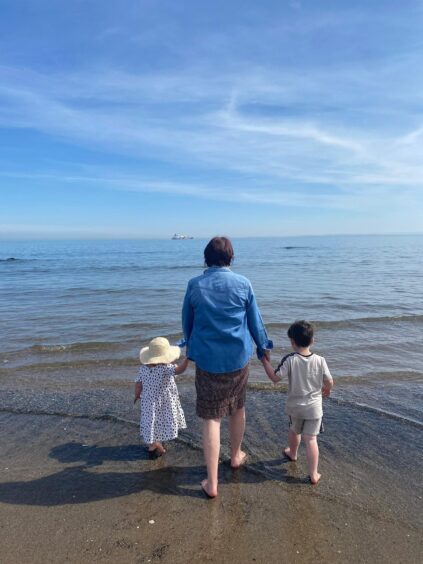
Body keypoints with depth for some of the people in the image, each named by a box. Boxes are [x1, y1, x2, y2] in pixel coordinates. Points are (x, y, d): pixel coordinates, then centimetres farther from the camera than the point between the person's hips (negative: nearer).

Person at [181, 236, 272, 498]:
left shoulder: (195, 285, -5)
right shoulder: (243, 283, -5)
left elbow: (187, 323, 6)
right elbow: (255, 321, 3)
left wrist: (192, 349, 24)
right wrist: (263, 347, 20)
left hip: (207, 359, -1)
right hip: (238, 358, 1)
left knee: (211, 419, 7)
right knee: (238, 409, 23)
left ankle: (212, 483, 11)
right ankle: (236, 456, 44)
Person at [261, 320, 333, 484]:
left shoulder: (289, 360, -20)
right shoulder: (320, 360, -14)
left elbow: (275, 378, -20)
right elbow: (329, 382, -6)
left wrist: (265, 361, -8)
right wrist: (327, 389, 17)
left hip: (295, 406, 0)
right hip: (314, 407, 0)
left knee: (294, 431, 26)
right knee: (311, 439, 8)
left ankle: (292, 453, 52)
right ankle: (313, 474, 12)